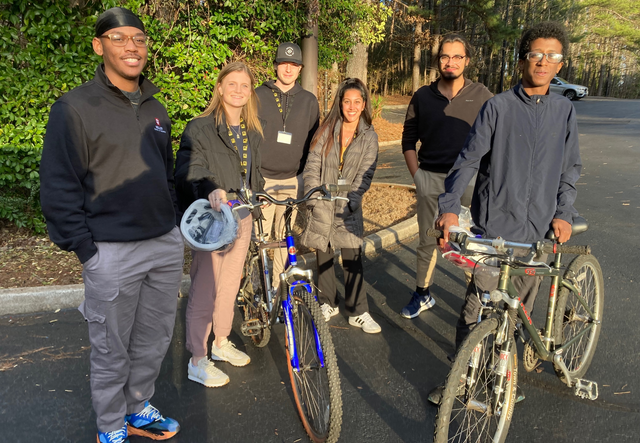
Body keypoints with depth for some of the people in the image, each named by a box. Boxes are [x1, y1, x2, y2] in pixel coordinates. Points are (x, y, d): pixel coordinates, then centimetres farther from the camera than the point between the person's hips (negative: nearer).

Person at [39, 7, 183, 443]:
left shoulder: (155, 109, 12)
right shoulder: (75, 107, -7)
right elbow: (58, 187, -8)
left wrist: (174, 225, 14)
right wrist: (86, 249, -11)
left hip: (166, 244, 6)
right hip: (112, 252, -5)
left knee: (154, 341, 16)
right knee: (112, 350, 9)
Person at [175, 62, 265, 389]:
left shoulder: (252, 132, 13)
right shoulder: (200, 128, -10)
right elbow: (189, 168, -23)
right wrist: (210, 190, -41)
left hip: (242, 217, 7)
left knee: (230, 285, 17)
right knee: (205, 290, -1)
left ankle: (221, 343, 36)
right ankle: (197, 362, 12)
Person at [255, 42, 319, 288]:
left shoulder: (309, 101, 10)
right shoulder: (259, 96, 4)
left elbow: (312, 141, 12)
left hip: (293, 180, 2)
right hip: (262, 178, -1)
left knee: (285, 237, 7)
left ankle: (279, 287, 20)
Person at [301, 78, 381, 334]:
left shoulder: (369, 137, 3)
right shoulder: (327, 131, 3)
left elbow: (365, 175, -3)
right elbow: (312, 167, -1)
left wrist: (349, 202, -16)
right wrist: (315, 201, -11)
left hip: (349, 207, -1)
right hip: (322, 206, 1)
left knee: (352, 259, -5)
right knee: (323, 256, 8)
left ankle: (358, 312, 8)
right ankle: (328, 305, 26)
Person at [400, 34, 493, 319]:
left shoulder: (482, 96, 4)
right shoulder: (423, 97, 8)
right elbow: (408, 140, 13)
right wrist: (417, 175, 3)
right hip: (430, 178, 2)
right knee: (427, 240, 8)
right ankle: (422, 295, 24)